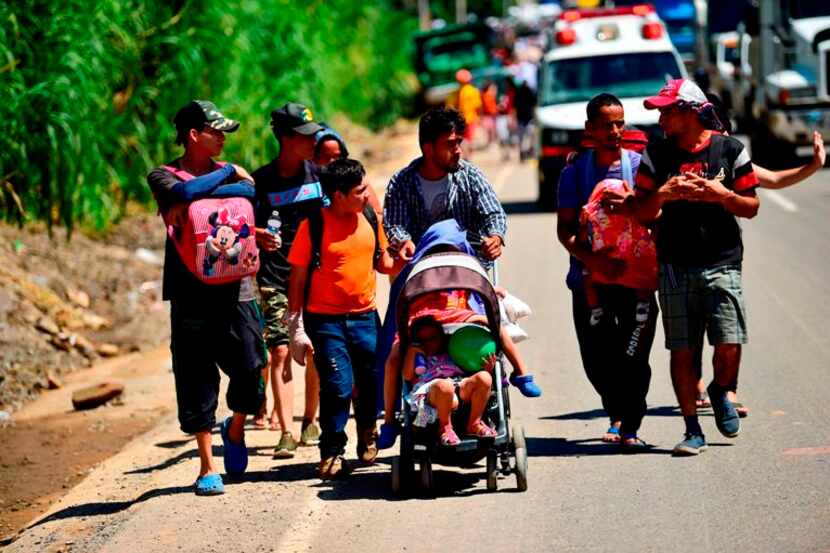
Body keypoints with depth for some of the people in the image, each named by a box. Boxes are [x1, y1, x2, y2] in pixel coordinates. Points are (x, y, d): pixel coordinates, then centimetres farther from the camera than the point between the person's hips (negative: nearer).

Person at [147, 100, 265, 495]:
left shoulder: (225, 173, 14)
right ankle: (208, 467, 6)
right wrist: (227, 174, -7)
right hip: (190, 292, -3)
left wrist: (206, 192, -16)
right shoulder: (163, 177, 2)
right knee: (196, 377, -2)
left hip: (231, 288, 3)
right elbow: (186, 192, -20)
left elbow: (249, 192, -7)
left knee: (250, 368, -6)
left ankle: (235, 430, 24)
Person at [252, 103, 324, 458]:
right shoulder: (261, 180, -4)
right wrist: (257, 237, -21)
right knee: (280, 352, -10)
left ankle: (310, 420, 25)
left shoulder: (319, 174, 4)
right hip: (275, 278, -2)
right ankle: (286, 433, -12)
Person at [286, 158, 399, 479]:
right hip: (326, 318, -4)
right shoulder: (312, 226, -11)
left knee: (373, 382, 8)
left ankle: (367, 436, 35)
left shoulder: (369, 218, 4)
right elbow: (298, 278, -7)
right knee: (337, 387, -9)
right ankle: (332, 453, 7)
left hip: (365, 316, 4)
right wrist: (296, 327, -9)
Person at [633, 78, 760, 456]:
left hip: (722, 265, -2)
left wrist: (722, 195, -13)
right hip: (674, 268, 2)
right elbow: (640, 212, 6)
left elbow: (751, 207, 6)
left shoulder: (730, 150, 2)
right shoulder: (656, 155, 7)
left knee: (729, 347, -10)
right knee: (681, 351, 0)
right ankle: (693, 431, 10)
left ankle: (719, 393, 22)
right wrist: (663, 194, -13)